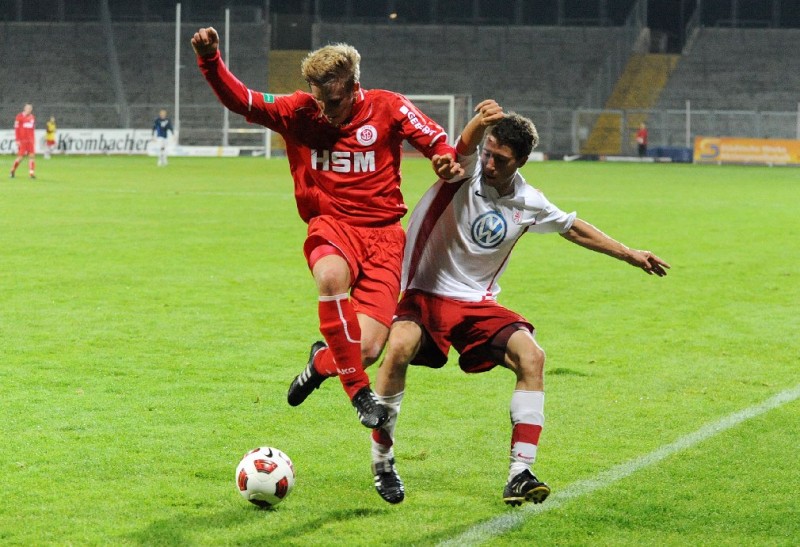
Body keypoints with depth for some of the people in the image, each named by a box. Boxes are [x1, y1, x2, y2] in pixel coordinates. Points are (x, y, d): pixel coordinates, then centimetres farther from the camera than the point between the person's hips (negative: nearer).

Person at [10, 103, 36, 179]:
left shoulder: (32, 117, 10)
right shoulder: (19, 117, -6)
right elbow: (16, 129, -7)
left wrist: (33, 140, 16)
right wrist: (17, 140, -12)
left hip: (30, 140, 5)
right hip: (22, 140, -5)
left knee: (32, 155, -5)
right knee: (20, 157, -3)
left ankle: (31, 173, -4)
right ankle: (13, 170, 20)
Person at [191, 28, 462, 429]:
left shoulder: (388, 108, -2)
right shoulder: (299, 112, 1)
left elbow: (436, 140, 1)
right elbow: (239, 99, -3)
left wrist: (448, 160, -23)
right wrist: (210, 61, -20)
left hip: (382, 232, 0)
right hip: (330, 226, 0)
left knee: (368, 348, -15)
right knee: (332, 275, -40)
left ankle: (323, 360, 26)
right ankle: (358, 390, -27)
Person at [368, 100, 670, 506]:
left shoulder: (528, 204, 1)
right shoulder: (467, 169, -12)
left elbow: (573, 228, 19)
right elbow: (462, 149, -36)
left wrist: (630, 255, 22)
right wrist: (477, 125, -60)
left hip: (477, 304, 4)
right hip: (424, 294, -4)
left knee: (531, 356, -19)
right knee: (400, 346, -33)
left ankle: (519, 476, -14)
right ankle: (382, 460, -14)